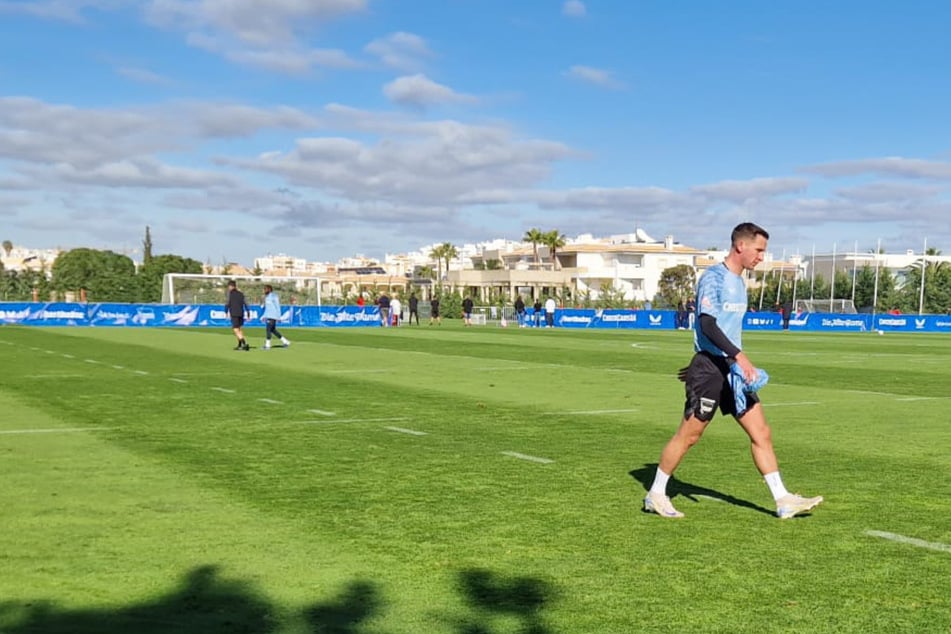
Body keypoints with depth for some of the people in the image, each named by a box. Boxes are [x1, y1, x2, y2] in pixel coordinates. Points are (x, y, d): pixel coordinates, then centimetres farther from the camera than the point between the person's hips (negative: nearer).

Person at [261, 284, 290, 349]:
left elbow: (278, 307, -14)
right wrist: (264, 316, 18)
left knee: (268, 329, -13)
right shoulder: (267, 297, 15)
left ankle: (267, 345, -10)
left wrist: (278, 317, -17)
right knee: (273, 330, 10)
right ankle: (285, 341, 18)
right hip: (268, 316, 10)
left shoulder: (274, 296, -13)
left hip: (273, 316, -10)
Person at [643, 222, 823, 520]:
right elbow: (707, 325, -23)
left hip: (733, 369, 8)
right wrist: (739, 356, -29)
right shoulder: (713, 277, -12)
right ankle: (655, 495, 13)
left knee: (762, 433, 4)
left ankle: (783, 501, 8)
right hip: (709, 368, -8)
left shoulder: (738, 282, 15)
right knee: (688, 435, -1)